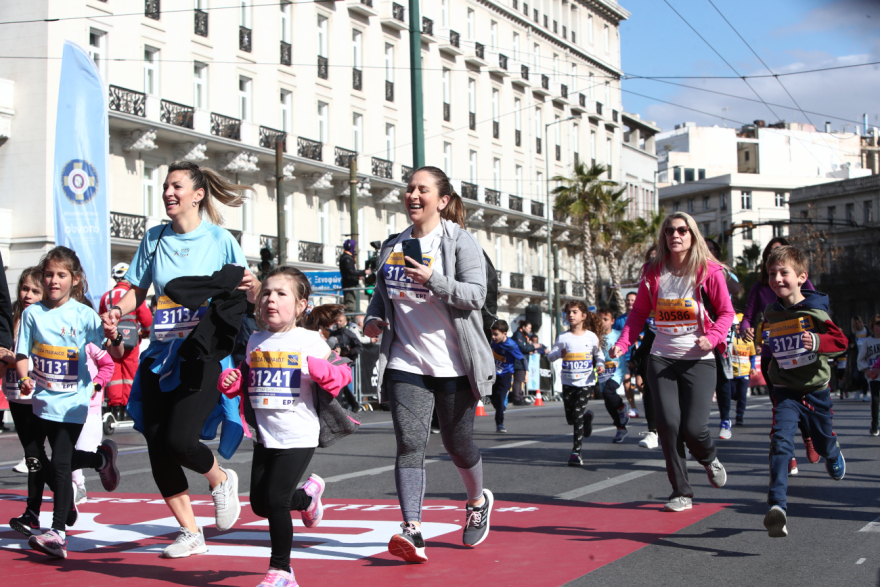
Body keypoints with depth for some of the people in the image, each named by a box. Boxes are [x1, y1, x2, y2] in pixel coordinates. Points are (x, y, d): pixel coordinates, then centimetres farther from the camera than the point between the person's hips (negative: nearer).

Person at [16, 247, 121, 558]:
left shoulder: (84, 315, -7)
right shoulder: (32, 313, 0)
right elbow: (22, 355, 4)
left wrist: (113, 338, -32)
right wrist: (24, 379, -15)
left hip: (73, 400, -4)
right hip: (44, 398, 4)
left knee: (60, 464, -12)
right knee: (63, 460, 18)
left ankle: (58, 532, -10)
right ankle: (102, 457, 48)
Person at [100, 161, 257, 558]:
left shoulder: (220, 240, -2)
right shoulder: (155, 238, 9)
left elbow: (246, 297, 1)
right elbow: (137, 291, 13)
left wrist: (251, 289, -21)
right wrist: (117, 312, -6)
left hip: (203, 356, -5)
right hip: (160, 356, 5)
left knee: (180, 439, -19)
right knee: (157, 447, 2)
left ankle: (221, 480, 16)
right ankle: (190, 535, 17)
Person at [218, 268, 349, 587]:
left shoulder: (310, 341, -6)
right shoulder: (255, 342, 8)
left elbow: (341, 375, -6)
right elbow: (246, 381, 19)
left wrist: (324, 372, -26)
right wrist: (230, 381, -2)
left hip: (298, 437, -6)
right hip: (265, 436, 6)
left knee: (275, 500, -11)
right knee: (259, 503, 11)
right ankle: (307, 495, 42)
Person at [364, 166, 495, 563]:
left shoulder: (460, 242, -5)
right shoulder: (392, 246, 12)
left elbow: (475, 295, -14)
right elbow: (382, 292, 25)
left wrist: (433, 280, -27)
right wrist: (374, 317, 5)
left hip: (453, 364, -3)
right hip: (406, 363, 3)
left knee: (457, 443, 10)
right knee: (409, 443, -10)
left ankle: (478, 501, 40)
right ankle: (412, 532, -16)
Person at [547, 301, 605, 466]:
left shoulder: (591, 337, -1)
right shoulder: (563, 338, -2)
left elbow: (599, 353, 12)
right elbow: (550, 356, 1)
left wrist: (600, 365, -7)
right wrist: (559, 353, -20)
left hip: (586, 382, -2)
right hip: (568, 382, 2)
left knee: (578, 416, -11)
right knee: (570, 418, 9)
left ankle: (576, 452, -3)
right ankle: (587, 416, 44)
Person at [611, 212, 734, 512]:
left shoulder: (709, 271, -4)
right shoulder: (653, 273, 4)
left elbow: (726, 312, 1)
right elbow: (639, 312, 9)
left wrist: (712, 337, -17)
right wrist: (622, 343, -6)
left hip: (699, 361, -2)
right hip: (661, 359, 2)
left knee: (693, 427, -10)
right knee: (668, 424, -8)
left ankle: (710, 458, 28)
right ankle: (681, 491, 6)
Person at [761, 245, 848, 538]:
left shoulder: (815, 311, -12)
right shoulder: (771, 313, 1)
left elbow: (841, 341, -15)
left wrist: (817, 342, -29)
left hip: (816, 389, -1)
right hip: (785, 391, 1)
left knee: (823, 443, 20)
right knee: (781, 441, -21)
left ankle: (834, 454, 61)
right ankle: (777, 506, -31)